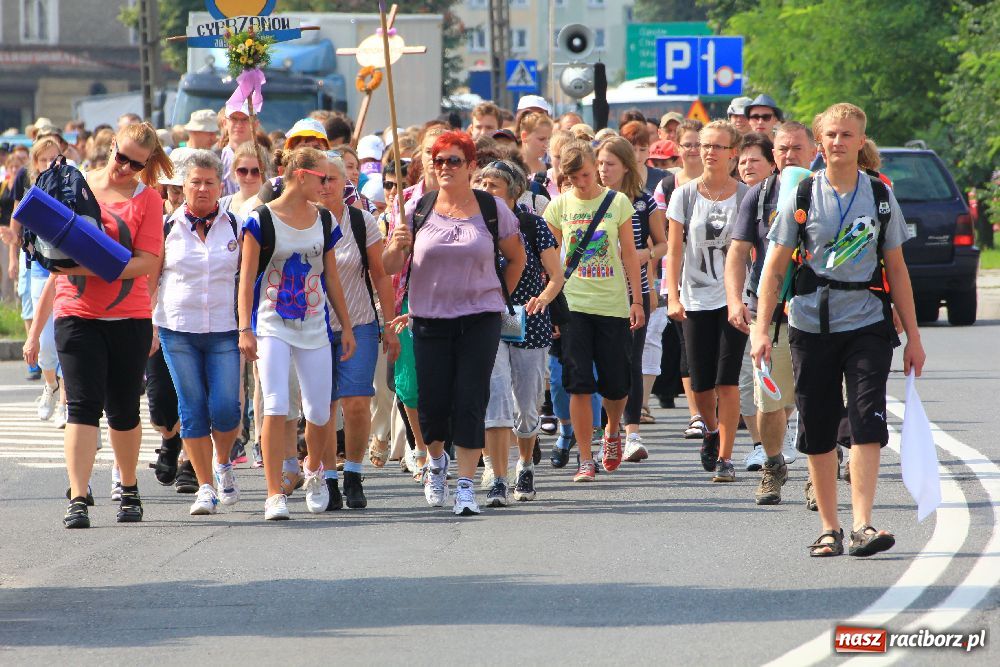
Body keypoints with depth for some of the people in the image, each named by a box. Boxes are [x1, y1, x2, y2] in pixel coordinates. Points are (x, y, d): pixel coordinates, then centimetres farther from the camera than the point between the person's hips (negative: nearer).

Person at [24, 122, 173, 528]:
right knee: (82, 406, -10)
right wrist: (36, 330, 12)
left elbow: (147, 262, -10)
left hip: (129, 318, 0)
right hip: (77, 314, 0)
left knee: (123, 411, 10)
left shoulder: (146, 199, 1)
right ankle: (77, 500, -16)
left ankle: (129, 490, 30)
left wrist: (92, 267, -23)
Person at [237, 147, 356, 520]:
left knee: (319, 412, 5)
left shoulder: (324, 222, 9)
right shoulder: (262, 220, -6)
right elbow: (247, 278, -6)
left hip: (314, 325, 4)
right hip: (272, 324, -4)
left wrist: (346, 326, 16)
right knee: (276, 407, -15)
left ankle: (313, 469, 36)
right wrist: (245, 329, -12)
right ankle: (274, 495, -12)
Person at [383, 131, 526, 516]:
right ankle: (436, 460, 33)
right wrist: (397, 246, -17)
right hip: (430, 321, 1)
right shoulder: (419, 209, 2)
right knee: (433, 402, 2)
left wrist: (501, 296, 9)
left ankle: (466, 484, -3)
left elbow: (516, 257, 14)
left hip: (480, 320, -1)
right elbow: (390, 267, 3)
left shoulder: (492, 209, 1)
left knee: (470, 402, -7)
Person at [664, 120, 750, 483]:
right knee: (701, 382, 4)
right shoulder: (684, 195, 3)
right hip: (696, 299, 2)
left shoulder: (746, 196, 0)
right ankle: (711, 430, 36)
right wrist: (673, 297, -9)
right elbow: (674, 251, 2)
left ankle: (725, 457, -4)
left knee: (727, 379, -10)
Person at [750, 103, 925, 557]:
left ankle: (862, 524, -18)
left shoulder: (880, 197, 5)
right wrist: (762, 328, -4)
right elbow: (775, 268, 5)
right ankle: (829, 528, 15)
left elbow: (896, 270, 10)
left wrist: (912, 336, 8)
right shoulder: (801, 197, 3)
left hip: (867, 324, 0)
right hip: (811, 326, 0)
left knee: (867, 424, -13)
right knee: (818, 432, 4)